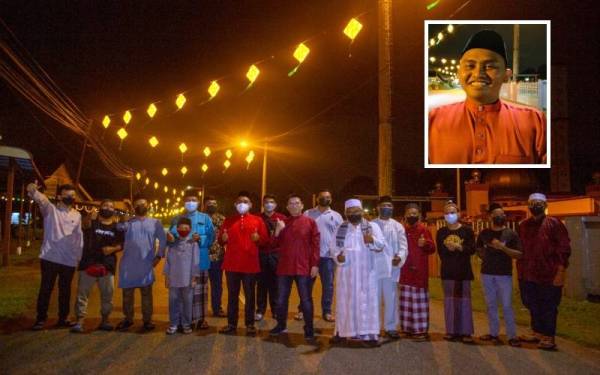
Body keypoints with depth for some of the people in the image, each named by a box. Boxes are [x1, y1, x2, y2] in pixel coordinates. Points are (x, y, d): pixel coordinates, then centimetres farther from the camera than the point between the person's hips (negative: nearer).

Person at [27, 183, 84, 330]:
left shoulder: (77, 215, 10)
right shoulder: (51, 209, 0)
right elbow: (40, 199, -21)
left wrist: (79, 256, 8)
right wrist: (32, 190, -43)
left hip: (69, 260, 4)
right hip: (50, 258, -3)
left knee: (65, 290, 11)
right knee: (45, 289, 3)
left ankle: (63, 318, 22)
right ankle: (41, 319, 15)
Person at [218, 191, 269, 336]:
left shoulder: (257, 220, 5)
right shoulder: (228, 220, 12)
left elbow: (265, 239, 3)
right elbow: (220, 240, 13)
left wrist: (258, 238, -18)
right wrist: (223, 238, -9)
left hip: (250, 264, -2)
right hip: (231, 264, 2)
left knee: (250, 295, 4)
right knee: (232, 295, 8)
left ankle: (250, 324, 14)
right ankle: (231, 324, 18)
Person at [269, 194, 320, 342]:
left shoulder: (310, 222, -1)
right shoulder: (282, 223, 11)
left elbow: (315, 244, -4)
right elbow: (276, 244, 10)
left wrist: (315, 264, -11)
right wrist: (277, 231, -8)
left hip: (304, 267, -4)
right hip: (284, 267, 4)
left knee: (306, 299, 1)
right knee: (281, 298, 12)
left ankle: (309, 329, 10)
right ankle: (281, 325, 28)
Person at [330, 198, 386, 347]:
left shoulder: (372, 227, 2)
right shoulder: (340, 228, 7)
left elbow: (381, 245, -6)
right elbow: (334, 246, 7)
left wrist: (372, 240, -28)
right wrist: (337, 256, -14)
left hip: (365, 272, -1)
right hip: (346, 271, 1)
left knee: (366, 301, -1)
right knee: (345, 301, 7)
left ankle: (367, 334, 2)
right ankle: (342, 331, 17)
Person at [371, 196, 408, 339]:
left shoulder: (398, 226, 8)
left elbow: (403, 246, 2)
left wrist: (399, 257, -17)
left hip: (391, 267, 1)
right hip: (374, 267, 0)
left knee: (391, 299, 5)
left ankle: (390, 327, 15)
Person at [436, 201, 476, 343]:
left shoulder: (467, 230, 0)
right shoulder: (441, 232, 7)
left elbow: (472, 249, -8)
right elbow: (440, 251, 3)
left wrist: (458, 247, -20)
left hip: (463, 270, -2)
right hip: (447, 271, 2)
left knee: (464, 300, -2)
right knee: (449, 300, 5)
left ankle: (466, 332, 4)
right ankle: (451, 330, 13)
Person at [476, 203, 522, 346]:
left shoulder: (511, 234, -1)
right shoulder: (484, 233, 7)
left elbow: (519, 254, -6)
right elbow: (478, 250, 21)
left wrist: (503, 247, -18)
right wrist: (487, 259, 6)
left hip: (504, 274, -3)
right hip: (487, 274, 3)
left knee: (507, 305, -4)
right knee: (491, 305, 10)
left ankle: (512, 336, 4)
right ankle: (493, 333, 19)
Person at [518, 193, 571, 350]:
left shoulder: (554, 223, -6)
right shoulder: (524, 225, 10)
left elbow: (564, 248, -10)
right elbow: (520, 249, 15)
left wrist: (560, 272, -15)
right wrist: (520, 270, 12)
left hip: (549, 276, -5)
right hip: (528, 275, 6)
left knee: (548, 307, 3)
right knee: (533, 306, 15)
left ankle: (549, 337, 13)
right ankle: (537, 332, 30)